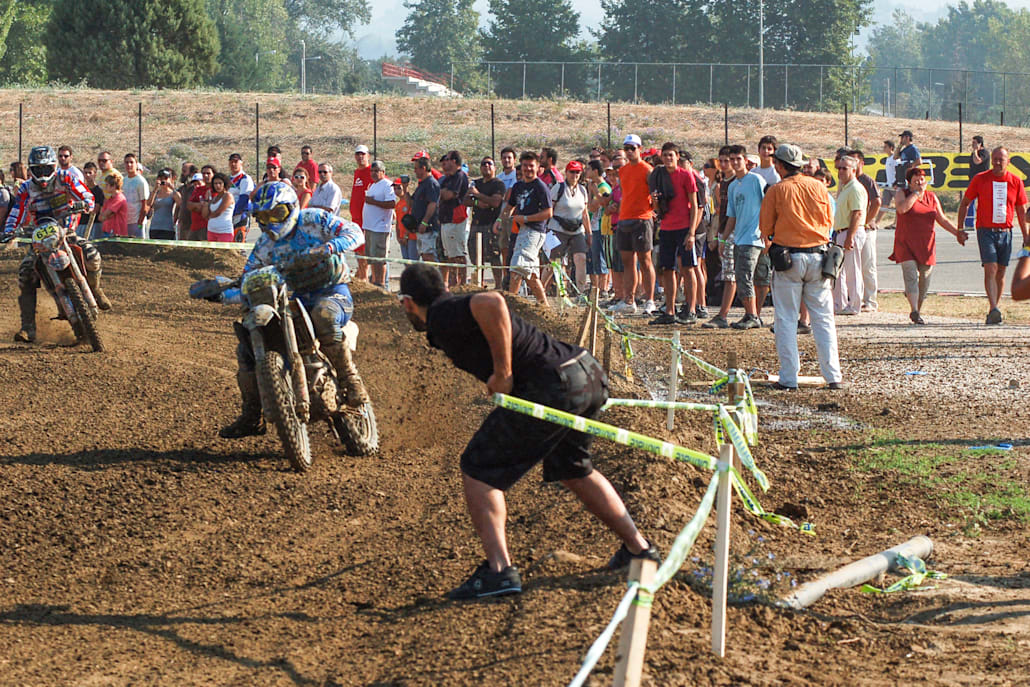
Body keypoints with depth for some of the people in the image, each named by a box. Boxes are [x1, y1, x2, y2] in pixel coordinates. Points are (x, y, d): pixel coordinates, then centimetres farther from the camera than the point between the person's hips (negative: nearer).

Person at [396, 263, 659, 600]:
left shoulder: (442, 317, -7)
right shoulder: (460, 308, 21)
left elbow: (492, 302, -26)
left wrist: (503, 372, -19)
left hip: (553, 388, -10)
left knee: (478, 470, -1)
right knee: (572, 470, 31)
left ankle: (499, 570, -11)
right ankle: (638, 549, 39)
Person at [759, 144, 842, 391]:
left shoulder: (776, 190, -5)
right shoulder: (818, 186, 4)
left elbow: (766, 227, 0)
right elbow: (829, 221, 12)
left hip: (788, 257, -3)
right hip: (818, 255, 3)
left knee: (786, 320, 3)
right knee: (823, 319, 7)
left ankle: (789, 378, 0)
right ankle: (833, 376, 2)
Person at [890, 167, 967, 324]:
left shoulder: (932, 197, 12)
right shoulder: (902, 193, 1)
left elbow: (942, 220, 17)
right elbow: (902, 208, -20)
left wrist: (957, 232, 6)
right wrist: (917, 192, -13)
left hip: (926, 244, 4)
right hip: (906, 244, -4)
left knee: (924, 279, 5)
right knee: (911, 275, -16)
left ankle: (917, 310, 22)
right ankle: (914, 311, -21)